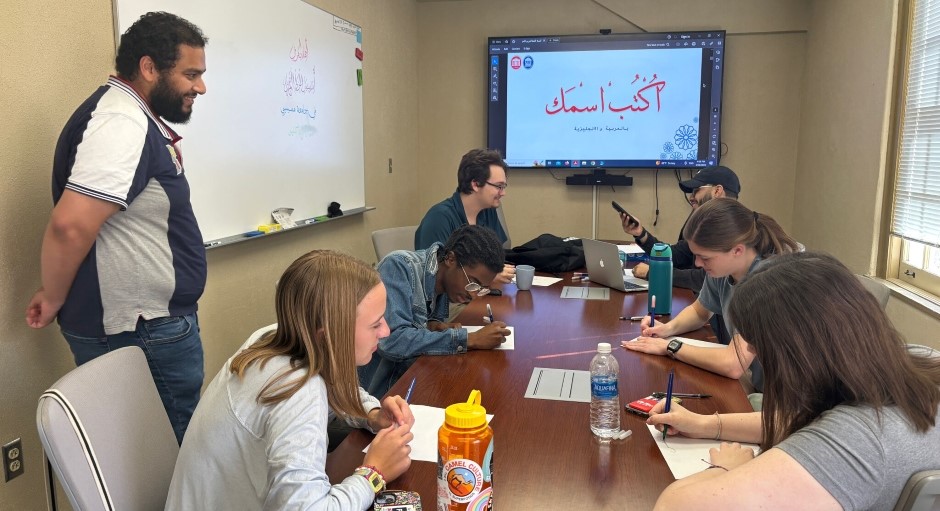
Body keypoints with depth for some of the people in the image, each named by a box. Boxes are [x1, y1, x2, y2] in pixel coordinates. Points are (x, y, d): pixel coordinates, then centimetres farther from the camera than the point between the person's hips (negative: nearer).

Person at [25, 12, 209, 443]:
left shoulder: (136, 117, 12)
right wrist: (54, 300, -13)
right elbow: (70, 225, -29)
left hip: (154, 323, 10)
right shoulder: (123, 125, -21)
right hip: (142, 333, -10)